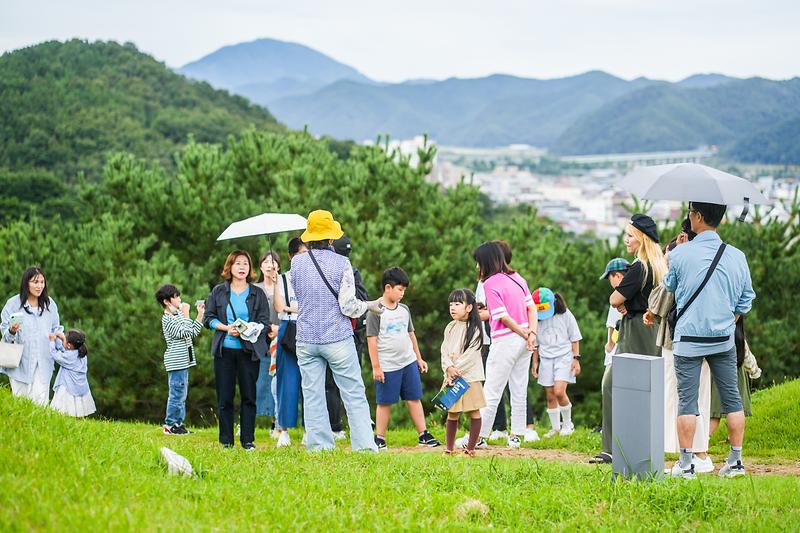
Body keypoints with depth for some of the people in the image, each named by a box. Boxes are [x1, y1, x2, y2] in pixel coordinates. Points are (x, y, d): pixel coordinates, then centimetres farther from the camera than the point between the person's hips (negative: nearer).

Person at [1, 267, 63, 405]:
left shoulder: (49, 304, 8)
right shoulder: (13, 304, -3)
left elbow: (55, 328, 18)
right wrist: (12, 331, -24)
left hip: (43, 362, 2)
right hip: (21, 361, -2)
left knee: (41, 398, -7)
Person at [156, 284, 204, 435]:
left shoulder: (177, 314, 14)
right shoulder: (168, 320, -15)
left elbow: (194, 332, 18)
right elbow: (186, 333, -23)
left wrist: (200, 314, 10)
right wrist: (186, 314, -17)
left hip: (183, 361, 10)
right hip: (176, 362, -10)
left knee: (181, 394, 13)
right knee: (177, 393, -7)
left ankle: (178, 423, 19)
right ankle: (170, 425, -2)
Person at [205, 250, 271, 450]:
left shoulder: (257, 294, 7)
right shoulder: (218, 291, 9)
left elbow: (264, 322, 2)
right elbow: (209, 318, 6)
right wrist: (226, 328, -11)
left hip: (249, 350, 0)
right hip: (224, 350, 0)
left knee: (249, 396, 0)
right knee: (224, 397, 1)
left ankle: (248, 440, 6)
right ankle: (226, 440, 8)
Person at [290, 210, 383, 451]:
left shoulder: (297, 262, 1)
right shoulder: (341, 263, -9)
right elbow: (348, 307, -11)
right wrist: (369, 305, 7)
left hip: (306, 340, 3)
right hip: (338, 339, -3)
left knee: (312, 396, 6)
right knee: (354, 395, 2)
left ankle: (319, 448, 5)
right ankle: (365, 447, -1)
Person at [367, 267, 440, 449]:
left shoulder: (404, 309, 10)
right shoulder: (376, 311, -9)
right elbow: (372, 340, -10)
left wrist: (419, 358, 23)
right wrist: (376, 367, -13)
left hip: (408, 362, 6)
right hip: (387, 366, -5)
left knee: (414, 399, 6)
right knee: (384, 403, 2)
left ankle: (423, 435, 10)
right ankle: (380, 439, 9)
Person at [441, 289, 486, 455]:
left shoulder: (474, 329, -6)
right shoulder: (450, 328, 10)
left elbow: (470, 354, -13)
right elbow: (444, 351, 5)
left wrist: (456, 370, -16)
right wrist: (449, 368, -13)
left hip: (470, 376, -4)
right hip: (451, 377, 4)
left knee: (474, 413, 0)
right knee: (452, 414, 6)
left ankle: (470, 447, 8)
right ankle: (449, 448, 12)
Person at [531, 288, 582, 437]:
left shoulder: (565, 315, -4)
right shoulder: (537, 318, 2)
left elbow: (574, 338, 2)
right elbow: (536, 343, 13)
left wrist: (576, 359, -2)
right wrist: (535, 362, 13)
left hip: (564, 357, -3)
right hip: (546, 359, 3)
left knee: (559, 392, -17)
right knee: (550, 396, 3)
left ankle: (567, 424, 2)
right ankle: (555, 427, 16)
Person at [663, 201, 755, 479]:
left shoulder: (680, 254, -9)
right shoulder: (737, 257, 0)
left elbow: (669, 289, 9)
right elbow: (745, 301, 9)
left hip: (688, 339, -3)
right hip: (724, 338, 3)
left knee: (687, 401, 0)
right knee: (731, 399, 10)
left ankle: (685, 464, -1)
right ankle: (735, 461, 13)